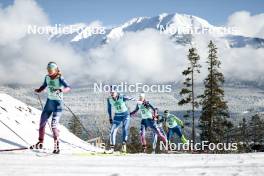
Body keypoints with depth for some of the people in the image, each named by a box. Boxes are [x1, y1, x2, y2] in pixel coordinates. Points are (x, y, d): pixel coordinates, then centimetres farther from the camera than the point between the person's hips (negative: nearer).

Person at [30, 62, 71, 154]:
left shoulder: (60, 78, -16)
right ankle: (40, 143, 29)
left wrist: (62, 90, -51)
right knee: (42, 122, 13)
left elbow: (68, 87, -30)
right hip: (49, 102, 7)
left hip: (57, 103, -7)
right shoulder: (47, 77, 1)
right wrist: (39, 90, -3)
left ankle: (56, 145, -13)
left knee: (54, 125, -18)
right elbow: (44, 86, 18)